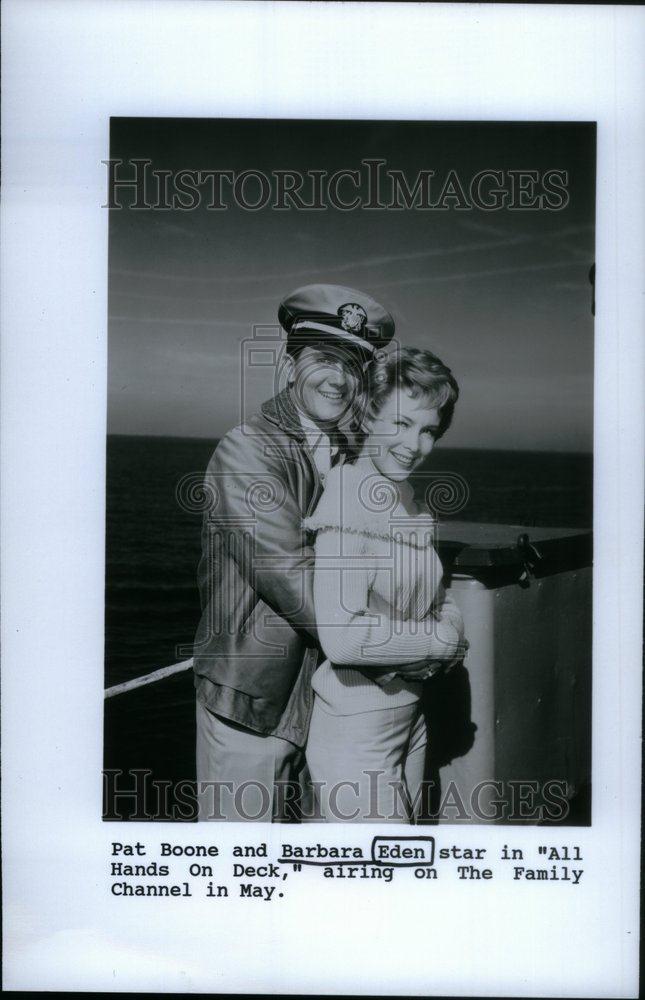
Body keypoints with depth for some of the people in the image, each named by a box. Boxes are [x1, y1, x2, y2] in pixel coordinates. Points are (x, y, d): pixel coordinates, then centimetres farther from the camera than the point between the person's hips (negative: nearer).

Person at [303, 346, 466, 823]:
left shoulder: (410, 501, 7)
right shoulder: (348, 502, -20)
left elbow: (437, 595, 17)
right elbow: (342, 638, -29)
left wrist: (451, 621, -6)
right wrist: (438, 640, -16)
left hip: (409, 711, 9)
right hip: (355, 726, -9)